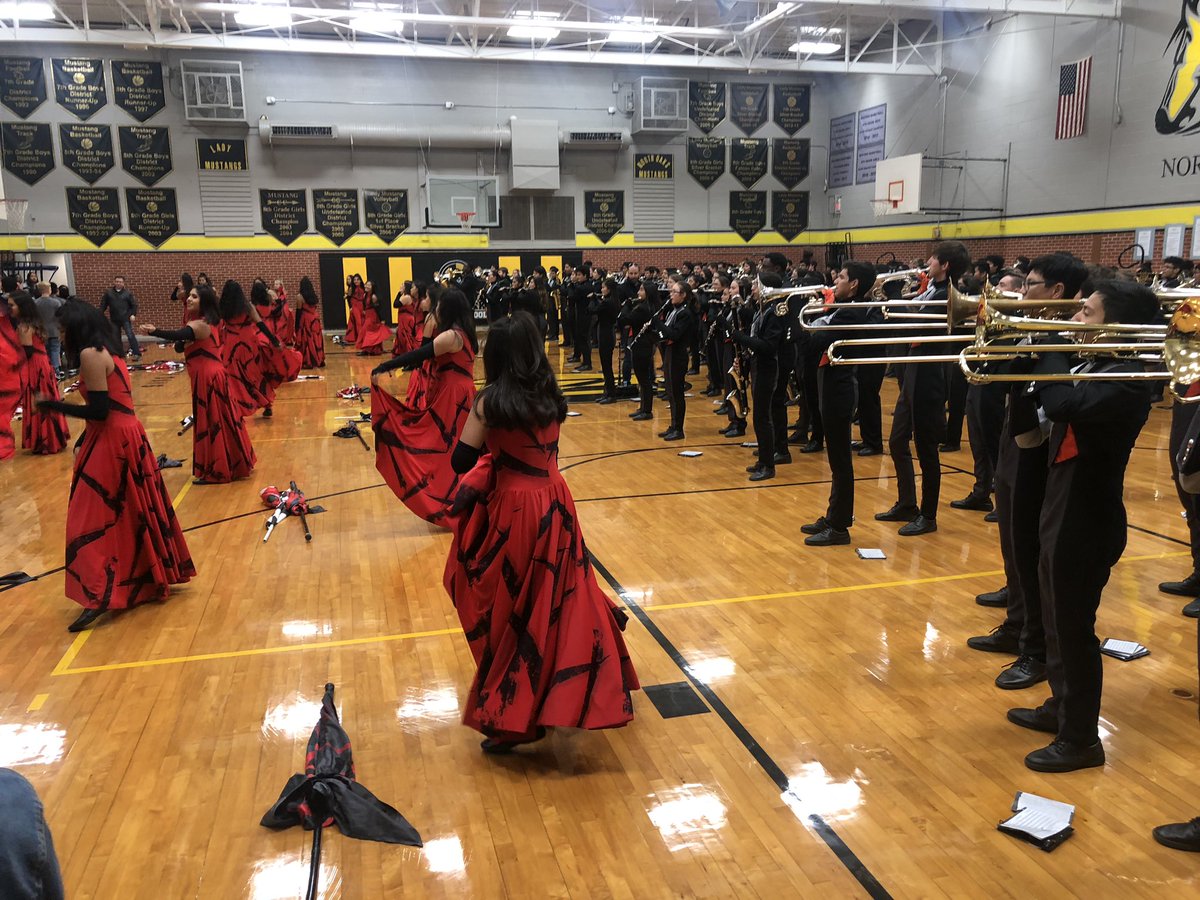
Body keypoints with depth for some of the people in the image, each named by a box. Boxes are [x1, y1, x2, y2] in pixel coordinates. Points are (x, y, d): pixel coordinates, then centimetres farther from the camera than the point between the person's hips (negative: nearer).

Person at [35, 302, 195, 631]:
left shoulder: (90, 354, -15)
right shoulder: (107, 350, 13)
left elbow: (99, 411, -19)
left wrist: (51, 405, -10)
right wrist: (82, 442, 17)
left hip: (112, 442, -9)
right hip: (126, 436, 9)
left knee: (96, 516, -4)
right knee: (132, 512, 17)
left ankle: (100, 595, -3)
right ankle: (151, 577, 28)